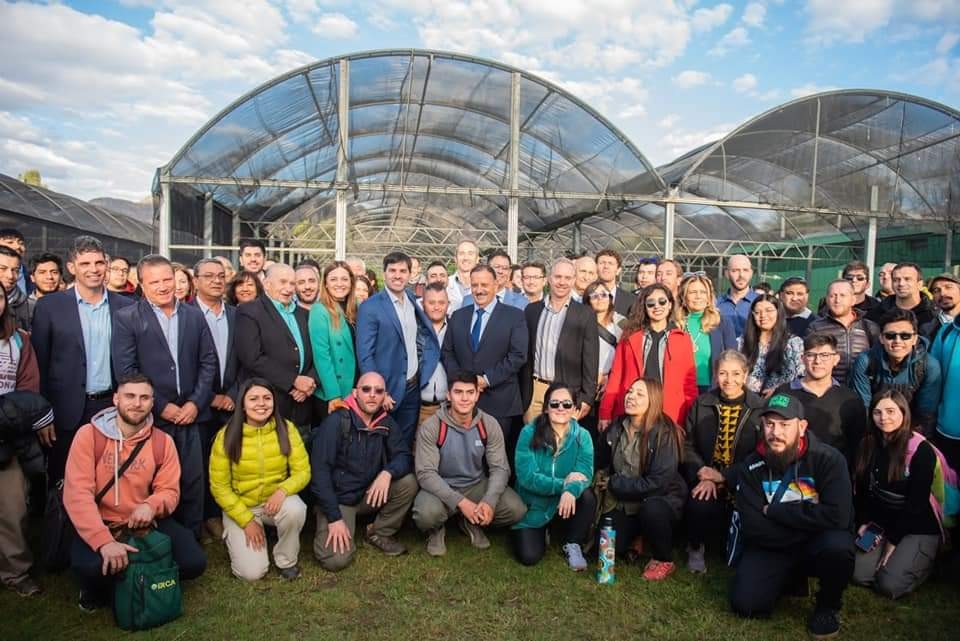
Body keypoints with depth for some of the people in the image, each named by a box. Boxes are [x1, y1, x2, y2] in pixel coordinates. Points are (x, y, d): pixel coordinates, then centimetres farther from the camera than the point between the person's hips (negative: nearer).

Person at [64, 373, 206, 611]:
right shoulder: (89, 434, -11)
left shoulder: (163, 441, -1)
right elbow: (77, 493, -19)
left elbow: (169, 491, -1)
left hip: (146, 523, 3)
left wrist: (151, 506, -27)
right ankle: (97, 591, 5)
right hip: (100, 524, -2)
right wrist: (104, 541, -30)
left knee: (194, 562, -16)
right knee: (90, 566, -34)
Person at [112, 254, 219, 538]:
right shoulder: (126, 318, -2)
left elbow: (209, 362, 8)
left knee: (192, 484, 8)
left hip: (189, 414, 3)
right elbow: (126, 370, -8)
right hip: (150, 417, -3)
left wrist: (196, 402, -4)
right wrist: (161, 407, -10)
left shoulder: (195, 315, 9)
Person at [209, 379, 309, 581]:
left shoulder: (287, 429, -10)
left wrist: (283, 491, -28)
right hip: (240, 507, -1)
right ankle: (235, 538, 21)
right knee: (252, 572, -14)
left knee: (295, 509, -34)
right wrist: (246, 520, -12)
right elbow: (219, 487, -8)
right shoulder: (226, 436, -14)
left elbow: (303, 472, -7)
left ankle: (287, 560, -4)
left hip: (277, 501, 1)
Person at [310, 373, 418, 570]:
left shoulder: (386, 423, -2)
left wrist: (387, 473, -28)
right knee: (336, 559, -23)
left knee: (408, 482, -20)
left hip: (369, 494, 5)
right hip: (337, 498, -4)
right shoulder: (336, 422, -18)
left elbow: (404, 456, -4)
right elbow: (319, 470, -20)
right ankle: (326, 528, 12)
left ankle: (380, 534, 3)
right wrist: (334, 518, -23)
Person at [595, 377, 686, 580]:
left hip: (659, 500, -4)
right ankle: (637, 536, 18)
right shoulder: (616, 428, -2)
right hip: (624, 502, 4)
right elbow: (602, 466, 15)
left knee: (651, 510, -37)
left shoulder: (664, 433, -20)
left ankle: (664, 561, -9)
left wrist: (614, 483, -18)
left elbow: (658, 483, -25)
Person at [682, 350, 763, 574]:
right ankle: (696, 547, 4)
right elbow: (687, 444, 6)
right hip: (705, 478, 1)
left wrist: (724, 478, -13)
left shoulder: (759, 408, 0)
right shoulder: (701, 403, 7)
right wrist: (704, 473, -12)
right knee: (699, 506, -29)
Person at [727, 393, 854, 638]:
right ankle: (788, 577, 17)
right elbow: (753, 528, -14)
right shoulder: (750, 467, -10)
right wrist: (808, 525, -19)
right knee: (745, 604, -17)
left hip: (820, 545, -2)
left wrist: (774, 511, -22)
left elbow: (837, 516, -29)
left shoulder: (828, 459, -17)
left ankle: (828, 606, -3)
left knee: (838, 545, -36)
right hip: (773, 547, 2)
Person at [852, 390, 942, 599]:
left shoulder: (921, 451, -16)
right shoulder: (868, 444, 1)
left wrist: (893, 541, -13)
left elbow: (916, 504, -16)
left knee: (889, 585, -17)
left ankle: (924, 559, 11)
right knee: (859, 575, -11)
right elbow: (861, 490, 8)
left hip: (918, 529, -5)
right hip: (880, 525, 5)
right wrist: (863, 523, -4)